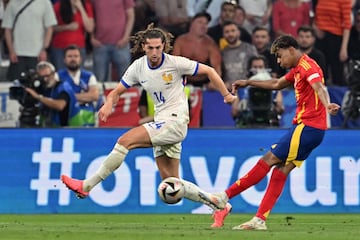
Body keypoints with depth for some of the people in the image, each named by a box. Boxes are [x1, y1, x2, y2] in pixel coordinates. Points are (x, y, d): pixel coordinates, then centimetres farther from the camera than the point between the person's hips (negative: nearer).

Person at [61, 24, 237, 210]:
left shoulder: (175, 63, -9)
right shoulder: (138, 67, 5)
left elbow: (209, 71, 1)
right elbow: (117, 91, 11)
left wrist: (226, 95, 2)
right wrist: (108, 104, -12)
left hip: (175, 122, -7)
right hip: (161, 124, 7)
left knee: (125, 140, -21)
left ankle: (87, 186, -17)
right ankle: (218, 205, 17)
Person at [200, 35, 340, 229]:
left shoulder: (307, 66, -11)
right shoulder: (297, 69, 20)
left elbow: (319, 86, -30)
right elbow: (277, 84, 37)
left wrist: (327, 105, -50)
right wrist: (248, 83, 41)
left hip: (307, 127, -10)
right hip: (308, 127, 10)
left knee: (269, 160, -6)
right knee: (281, 169, 4)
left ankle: (225, 197, -2)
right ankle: (259, 220, 0)